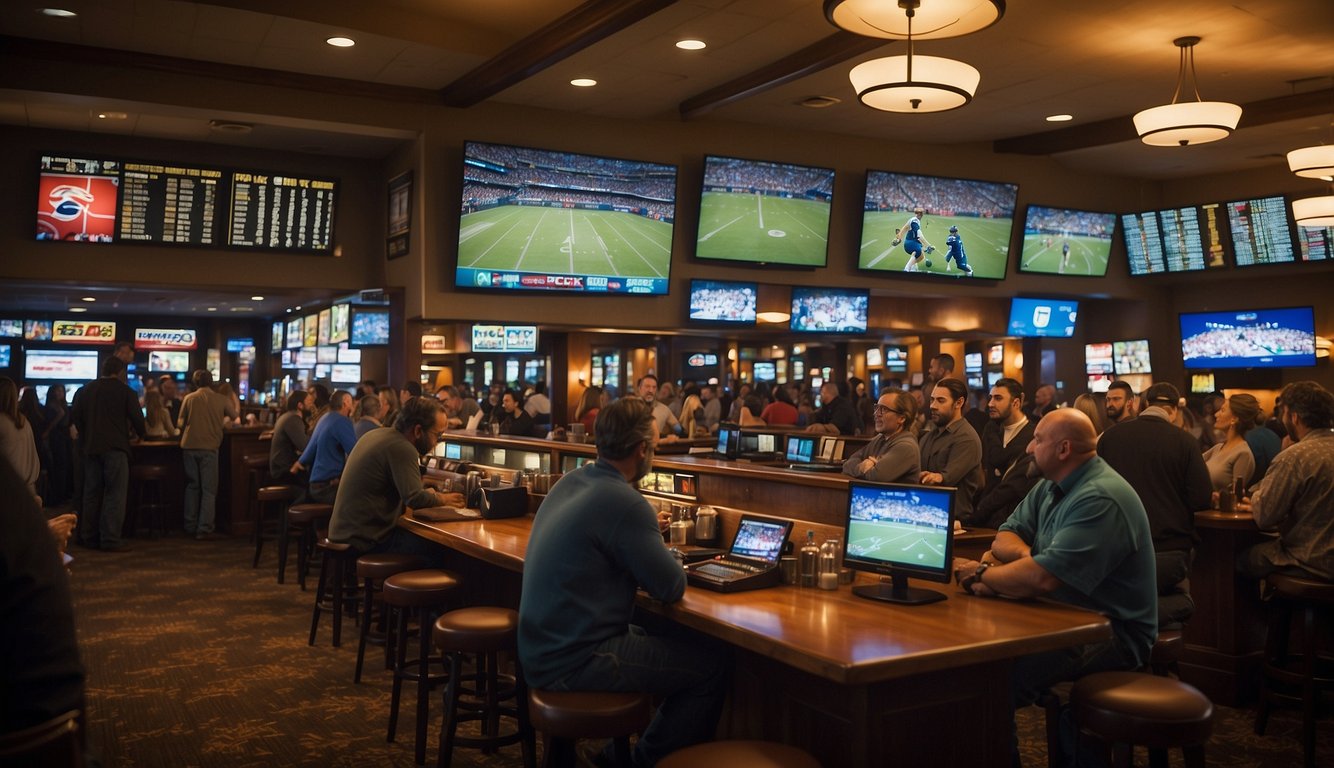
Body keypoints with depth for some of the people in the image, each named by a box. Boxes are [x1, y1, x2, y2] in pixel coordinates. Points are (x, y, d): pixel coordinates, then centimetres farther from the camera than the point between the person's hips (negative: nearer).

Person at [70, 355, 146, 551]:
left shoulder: (86, 389, 10)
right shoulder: (124, 390, -5)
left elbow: (75, 416, 10)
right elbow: (136, 417, -6)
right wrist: (142, 433, 14)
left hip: (91, 447, 6)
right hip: (115, 447, -6)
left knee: (92, 492, 13)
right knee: (115, 493, -5)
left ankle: (88, 536, 18)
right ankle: (110, 539, -10)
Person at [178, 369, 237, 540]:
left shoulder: (189, 398, 2)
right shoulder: (221, 399, -3)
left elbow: (181, 423, 8)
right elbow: (234, 415, 13)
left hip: (189, 446, 3)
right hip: (209, 447, -3)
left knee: (192, 486, 16)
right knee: (209, 489, 2)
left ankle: (190, 526, 21)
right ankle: (204, 529, -3)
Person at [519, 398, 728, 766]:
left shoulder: (570, 481, 5)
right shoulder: (623, 502, -22)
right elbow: (672, 588, -14)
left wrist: (645, 532, 23)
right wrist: (657, 552, 5)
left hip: (541, 649, 9)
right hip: (573, 663, -9)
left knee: (662, 638, 26)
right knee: (712, 663, -2)